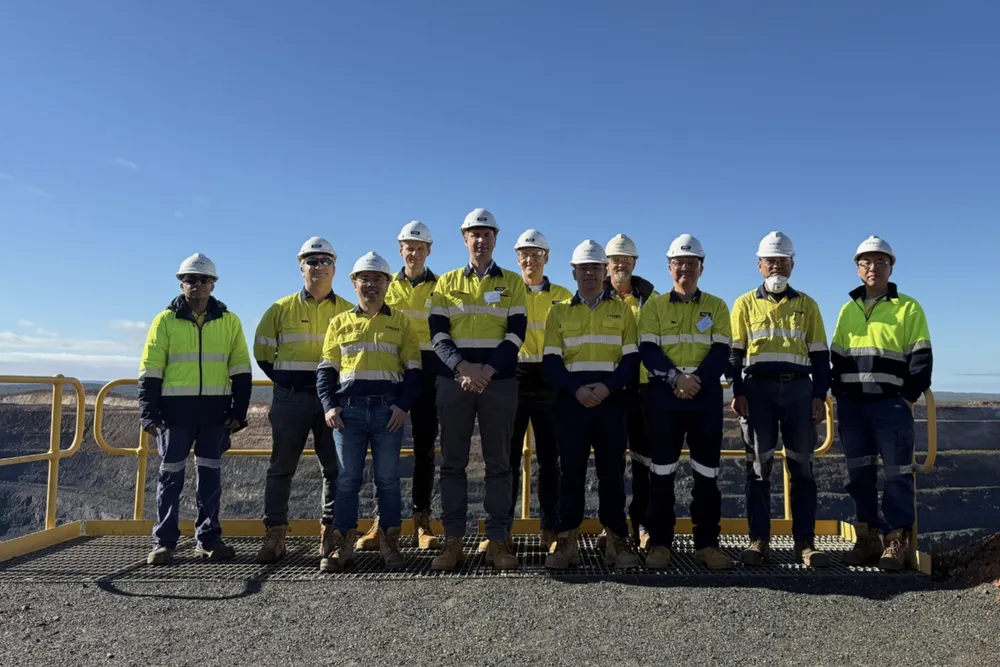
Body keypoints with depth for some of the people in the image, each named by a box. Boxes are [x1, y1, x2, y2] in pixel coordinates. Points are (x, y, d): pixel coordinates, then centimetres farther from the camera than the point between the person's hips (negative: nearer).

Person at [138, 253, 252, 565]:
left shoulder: (229, 322, 6)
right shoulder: (165, 320, 3)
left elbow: (240, 370, 7)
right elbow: (150, 370, 1)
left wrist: (239, 411, 1)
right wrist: (149, 413, -7)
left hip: (216, 411, 1)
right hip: (175, 410, -1)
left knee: (210, 475, 8)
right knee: (171, 475, 4)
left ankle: (208, 538, 18)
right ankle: (163, 541, 13)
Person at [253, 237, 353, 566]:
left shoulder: (348, 312, 5)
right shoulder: (282, 309, 6)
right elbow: (262, 351, 12)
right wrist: (285, 381, 6)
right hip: (290, 398, 0)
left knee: (335, 468, 5)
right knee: (281, 467, 2)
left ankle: (330, 533, 16)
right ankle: (275, 535, 9)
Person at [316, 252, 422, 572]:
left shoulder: (401, 322, 9)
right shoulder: (340, 322, 13)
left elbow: (413, 370, 5)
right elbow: (326, 369, 10)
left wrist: (403, 405, -8)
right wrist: (329, 405, -3)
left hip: (388, 409, -1)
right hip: (348, 409, 1)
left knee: (388, 479, 3)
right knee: (347, 479, 4)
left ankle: (389, 543, 12)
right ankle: (342, 545, 12)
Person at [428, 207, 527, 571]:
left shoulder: (512, 282, 8)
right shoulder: (446, 282, 11)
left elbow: (516, 333, -1)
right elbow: (438, 333, 2)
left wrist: (487, 370, -14)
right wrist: (463, 367, -15)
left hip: (499, 381, -1)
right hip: (453, 380, 1)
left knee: (498, 463, 3)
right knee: (453, 462, 4)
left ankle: (497, 540, 11)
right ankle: (453, 540, 11)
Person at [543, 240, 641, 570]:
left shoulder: (622, 310, 11)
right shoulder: (559, 312, 10)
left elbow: (631, 357, 3)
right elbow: (551, 361, 2)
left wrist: (608, 386, -13)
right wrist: (576, 389, -13)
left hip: (611, 399, 0)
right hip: (571, 399, 0)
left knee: (611, 470, 3)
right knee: (571, 470, 2)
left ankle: (616, 540, 11)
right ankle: (566, 542, 9)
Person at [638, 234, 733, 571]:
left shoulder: (717, 306, 11)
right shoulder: (654, 306, 9)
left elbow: (721, 352, 1)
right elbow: (648, 351, -2)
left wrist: (697, 380, -15)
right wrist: (675, 378, -17)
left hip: (706, 394, 1)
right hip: (663, 394, -1)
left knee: (707, 471, 4)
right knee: (662, 471, 0)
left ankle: (707, 543, 13)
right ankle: (660, 543, 8)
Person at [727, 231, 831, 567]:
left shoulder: (807, 305, 12)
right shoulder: (745, 304, 9)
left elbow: (820, 355, 10)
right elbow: (734, 353, 4)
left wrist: (820, 395, 1)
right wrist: (737, 392, -5)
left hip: (799, 389, 1)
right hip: (758, 389, -1)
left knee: (802, 466, 2)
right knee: (758, 466, 1)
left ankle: (805, 542, 7)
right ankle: (759, 541, 6)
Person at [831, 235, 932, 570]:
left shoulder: (908, 308, 3)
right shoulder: (848, 310, 14)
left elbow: (921, 357, -2)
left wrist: (909, 397, -9)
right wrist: (839, 393, 6)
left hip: (891, 404, -4)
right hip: (851, 405, 4)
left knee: (897, 473, -2)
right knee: (860, 474, 7)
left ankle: (897, 542, 6)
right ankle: (867, 539, 15)